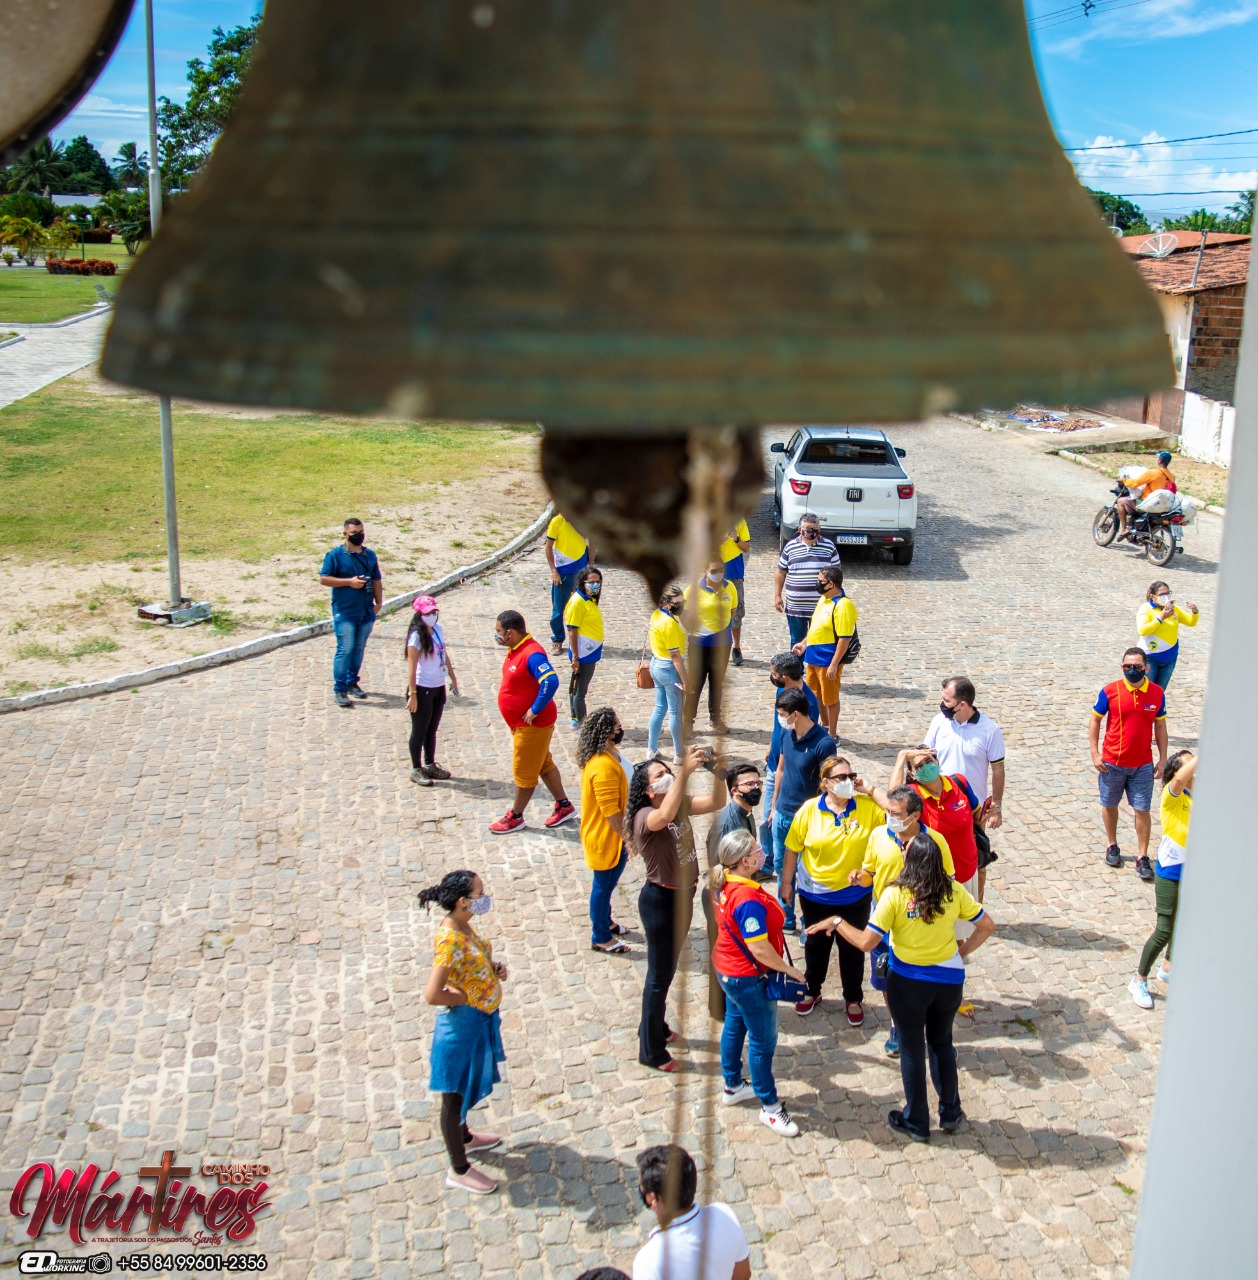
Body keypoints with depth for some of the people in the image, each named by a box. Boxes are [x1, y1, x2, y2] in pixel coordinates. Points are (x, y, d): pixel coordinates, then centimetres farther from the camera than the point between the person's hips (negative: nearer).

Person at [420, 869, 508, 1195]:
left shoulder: (463, 926, -3)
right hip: (462, 1024, -9)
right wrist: (466, 997, -19)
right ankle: (459, 1170, 25)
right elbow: (432, 994, -34)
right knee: (455, 1095, 9)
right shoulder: (450, 940, -31)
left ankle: (464, 1137, 52)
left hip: (479, 1019, 9)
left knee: (465, 1089, 30)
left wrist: (494, 966, -1)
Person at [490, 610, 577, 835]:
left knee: (524, 772, 5)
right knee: (543, 764, 20)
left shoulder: (532, 654, -26)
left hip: (532, 724, -10)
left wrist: (534, 710, -29)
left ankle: (515, 817, 19)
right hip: (521, 723, 10)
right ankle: (564, 806, 32)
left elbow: (551, 682, -37)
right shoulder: (516, 650, 5)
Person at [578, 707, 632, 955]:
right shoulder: (604, 766, -32)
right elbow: (610, 811, -29)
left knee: (606, 885, 26)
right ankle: (601, 938, 24)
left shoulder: (608, 754, 1)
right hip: (607, 839, -10)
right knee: (604, 886, 8)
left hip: (612, 835, 10)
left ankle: (605, 922, 45)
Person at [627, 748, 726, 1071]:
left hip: (683, 896, 8)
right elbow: (664, 816, -48)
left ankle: (654, 1026, 46)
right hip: (660, 900, -8)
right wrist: (684, 772, -53)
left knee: (667, 969, 25)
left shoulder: (681, 805, -2)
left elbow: (716, 802, -8)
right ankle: (651, 1051, 22)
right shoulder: (645, 816, -25)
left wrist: (718, 772, -25)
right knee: (660, 976, 6)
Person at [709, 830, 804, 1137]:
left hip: (728, 970, 9)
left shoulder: (724, 884, -6)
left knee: (735, 1025, 24)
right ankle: (770, 1107, 21)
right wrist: (791, 970, -16)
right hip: (748, 979, -9)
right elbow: (761, 950, -31)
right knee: (763, 1040, 6)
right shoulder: (749, 900, -34)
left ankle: (732, 1086, 43)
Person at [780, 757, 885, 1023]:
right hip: (815, 895, 0)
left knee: (853, 948, 14)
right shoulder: (809, 810, -13)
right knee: (816, 944, 21)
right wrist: (786, 884, -2)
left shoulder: (869, 807, -11)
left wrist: (871, 792, -20)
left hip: (855, 895, 0)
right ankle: (812, 991, 42)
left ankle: (853, 999, 35)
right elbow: (792, 849, -6)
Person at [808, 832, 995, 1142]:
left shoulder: (895, 895, -22)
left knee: (912, 1050, 14)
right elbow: (987, 926, -4)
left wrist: (836, 922, -7)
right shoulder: (953, 891, -11)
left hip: (908, 982, -3)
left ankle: (916, 1123, 29)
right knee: (942, 1044, 25)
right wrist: (963, 952, 8)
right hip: (949, 980, 3)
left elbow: (866, 942, -21)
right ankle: (950, 1114, 36)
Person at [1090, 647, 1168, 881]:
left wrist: (1163, 758, 4)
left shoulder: (1156, 693, -4)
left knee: (1142, 810, 1)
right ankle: (1112, 846, 35)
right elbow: (1095, 721, -1)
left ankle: (1142, 858, 10)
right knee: (1110, 805, 15)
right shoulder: (1110, 692, -10)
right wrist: (1095, 753, -6)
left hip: (1143, 765, 0)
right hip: (1112, 763, 0)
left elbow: (1160, 726, 6)